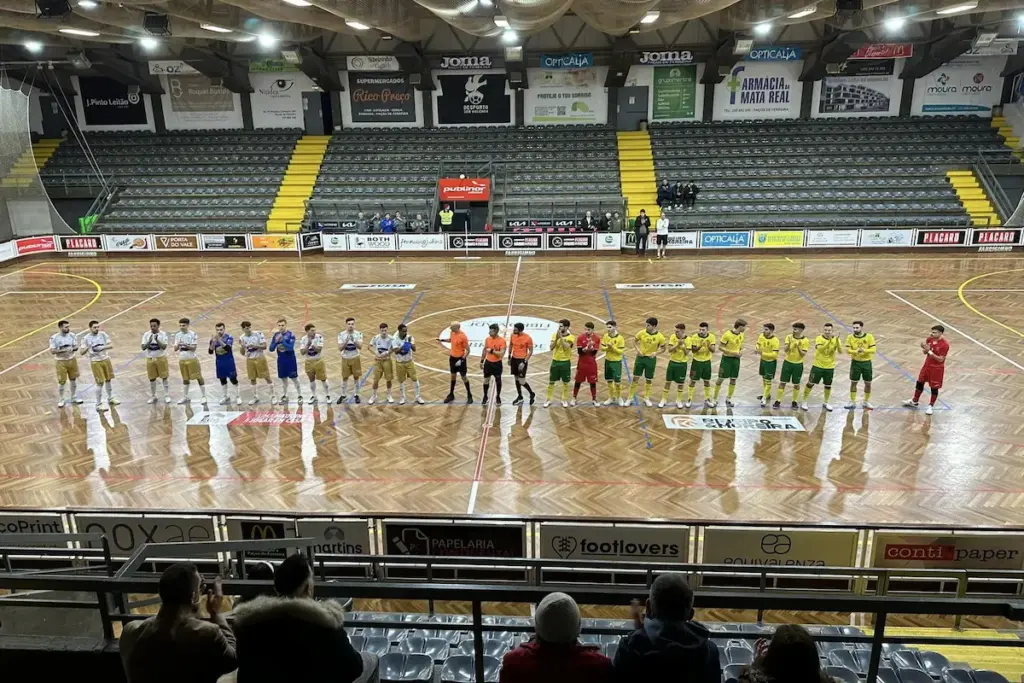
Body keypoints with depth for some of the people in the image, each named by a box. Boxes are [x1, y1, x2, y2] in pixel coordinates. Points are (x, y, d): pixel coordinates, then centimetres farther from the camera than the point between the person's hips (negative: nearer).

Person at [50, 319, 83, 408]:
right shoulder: (54, 338, -16)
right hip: (61, 362, -4)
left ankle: (74, 397, 32)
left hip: (72, 360, 4)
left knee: (73, 379, 15)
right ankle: (61, 400, 21)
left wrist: (72, 348, -20)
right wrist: (63, 350, -28)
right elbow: (52, 351, -17)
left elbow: (76, 346, 1)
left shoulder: (72, 335, -5)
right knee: (61, 382, 3)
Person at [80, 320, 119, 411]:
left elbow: (111, 345, -5)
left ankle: (110, 399, 35)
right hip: (95, 362, -4)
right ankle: (98, 404, 5)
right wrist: (87, 348, -29)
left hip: (106, 359, 4)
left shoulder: (103, 334, -3)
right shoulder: (86, 338, -10)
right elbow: (81, 352, -10)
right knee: (100, 383, -5)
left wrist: (102, 347, -21)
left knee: (108, 380, 16)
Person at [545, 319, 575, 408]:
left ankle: (564, 400, 24)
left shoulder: (571, 337, -9)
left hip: (565, 362, -2)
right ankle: (548, 400, 18)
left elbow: (566, 347, -24)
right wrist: (556, 338, -21)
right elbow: (551, 347, -9)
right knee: (551, 381, 7)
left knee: (565, 382, 9)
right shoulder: (555, 334, 0)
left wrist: (561, 337, -25)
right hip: (555, 361, 2)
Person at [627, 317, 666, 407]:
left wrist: (656, 353, -19)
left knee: (649, 379, 10)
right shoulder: (642, 332, -10)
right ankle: (630, 398, 16)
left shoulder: (660, 337, -13)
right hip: (640, 357, 1)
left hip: (651, 359, -1)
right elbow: (634, 341, 4)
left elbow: (663, 348, -1)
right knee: (635, 378, 4)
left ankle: (646, 398, 29)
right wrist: (638, 349, -11)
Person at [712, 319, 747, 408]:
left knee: (733, 379, 9)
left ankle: (728, 399, 24)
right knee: (721, 379, 0)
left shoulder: (742, 334, 1)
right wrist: (733, 353, -21)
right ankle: (714, 399, 11)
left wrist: (741, 351, -4)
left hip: (736, 359, 6)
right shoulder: (727, 334, -20)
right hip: (726, 358, -6)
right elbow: (720, 347, -17)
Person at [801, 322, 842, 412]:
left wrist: (837, 341, -32)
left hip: (830, 367, 2)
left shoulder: (835, 339, -4)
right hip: (818, 366, -2)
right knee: (810, 383, 4)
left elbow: (840, 350, -17)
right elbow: (820, 349, -28)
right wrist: (829, 341, -40)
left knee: (828, 385, 12)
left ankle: (825, 403, 32)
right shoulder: (819, 338, -11)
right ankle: (804, 402, 18)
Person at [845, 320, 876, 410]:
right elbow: (848, 350, -10)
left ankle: (866, 402, 26)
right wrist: (856, 351, -29)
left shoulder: (869, 336, -9)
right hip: (855, 362, 0)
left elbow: (873, 350, -12)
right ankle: (852, 402, 18)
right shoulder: (850, 337, -6)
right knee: (853, 382, 5)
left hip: (866, 362, 0)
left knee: (868, 383, 8)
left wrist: (864, 350, -30)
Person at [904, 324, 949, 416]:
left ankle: (931, 406, 24)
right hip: (927, 365, 7)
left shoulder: (944, 345, -24)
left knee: (934, 387, 6)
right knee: (920, 383, 17)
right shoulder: (930, 339, -4)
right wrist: (924, 348, -18)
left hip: (937, 369, -7)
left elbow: (940, 359, -24)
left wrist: (929, 351, -29)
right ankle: (914, 401, 34)